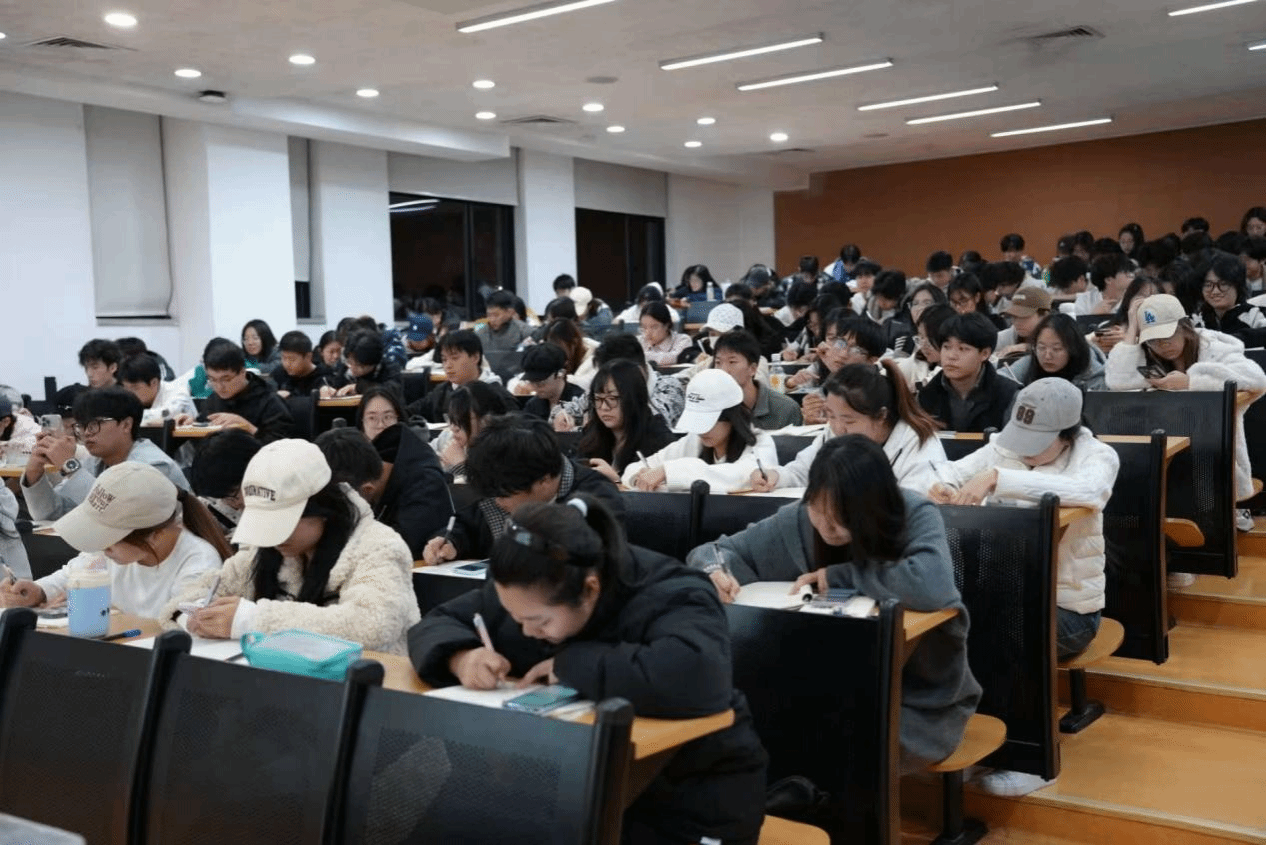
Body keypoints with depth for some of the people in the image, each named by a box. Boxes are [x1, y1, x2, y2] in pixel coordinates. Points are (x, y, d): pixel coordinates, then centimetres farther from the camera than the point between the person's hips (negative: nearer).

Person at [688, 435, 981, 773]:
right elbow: (712, 552, -1)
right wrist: (714, 572, -26)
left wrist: (839, 575, -27)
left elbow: (932, 585, -39)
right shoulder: (798, 520, -9)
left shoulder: (916, 516, -19)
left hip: (921, 703, -3)